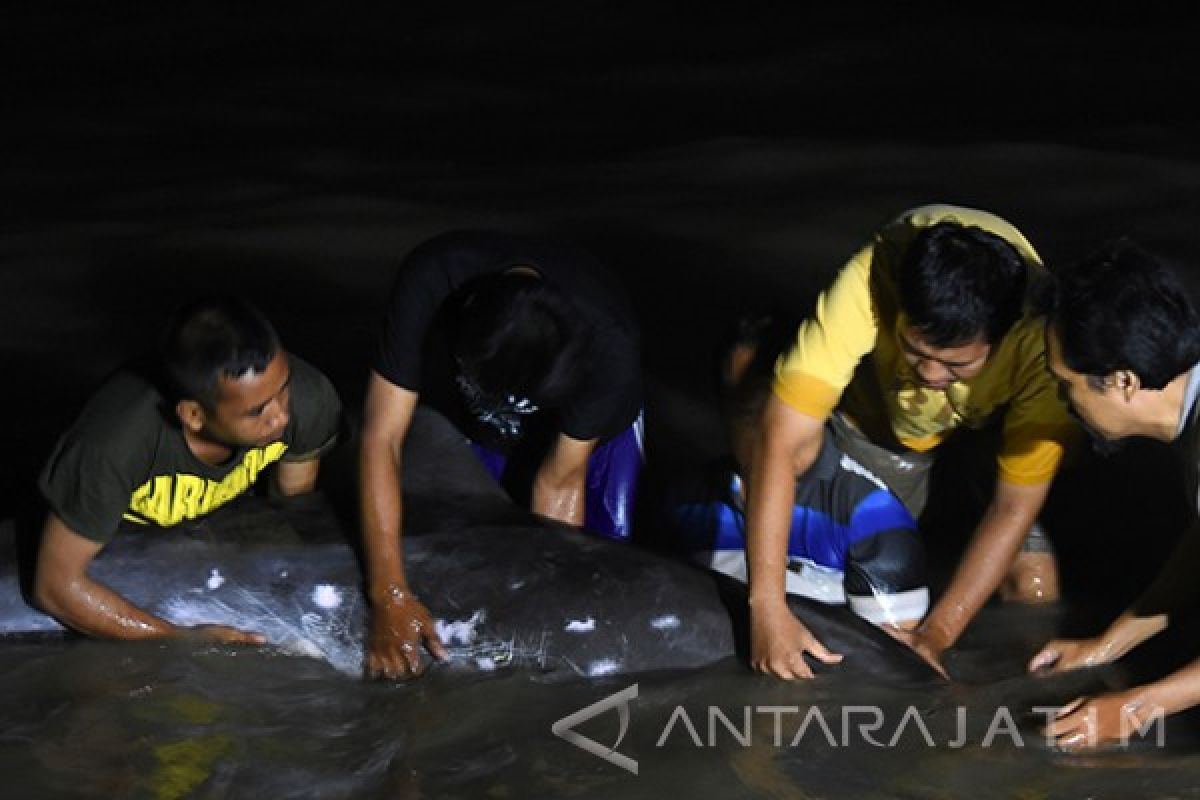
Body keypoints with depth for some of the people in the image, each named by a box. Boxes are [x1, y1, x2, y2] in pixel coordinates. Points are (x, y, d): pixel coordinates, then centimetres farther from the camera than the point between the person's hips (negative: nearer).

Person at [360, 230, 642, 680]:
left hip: (582, 427, -1)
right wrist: (390, 597, -44)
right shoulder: (432, 281, -41)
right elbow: (382, 439, -38)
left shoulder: (608, 347, -41)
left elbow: (560, 482, -27)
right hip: (466, 424, 1)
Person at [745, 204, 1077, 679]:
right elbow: (783, 442, -41)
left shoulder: (1041, 341, -39)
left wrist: (936, 633, -33)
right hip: (873, 411, 0)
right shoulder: (866, 285, -42)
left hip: (985, 424, 0)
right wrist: (767, 607, -45)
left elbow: (1016, 503, -28)